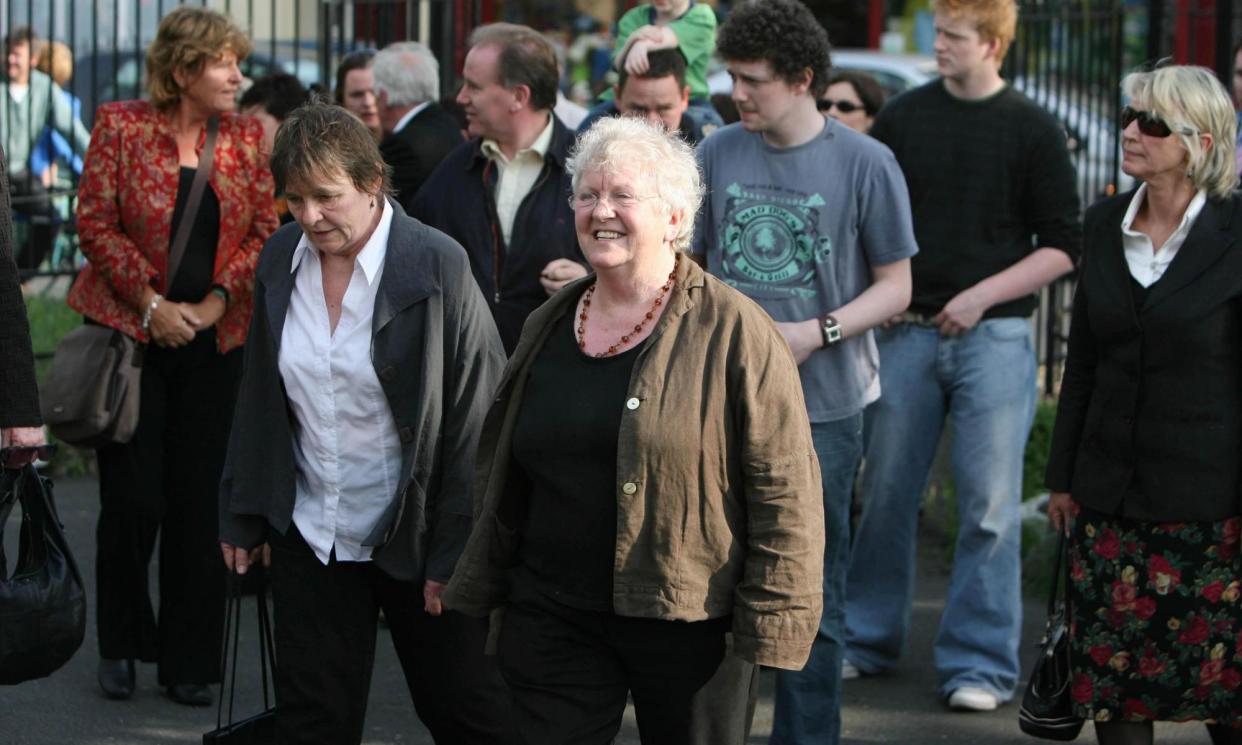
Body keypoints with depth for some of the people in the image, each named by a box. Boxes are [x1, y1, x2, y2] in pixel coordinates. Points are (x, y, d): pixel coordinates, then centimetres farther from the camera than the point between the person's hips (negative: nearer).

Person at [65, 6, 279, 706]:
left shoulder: (247, 137, 4)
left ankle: (190, 660, 13)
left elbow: (266, 230, 5)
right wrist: (150, 302, -12)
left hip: (214, 339, 2)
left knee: (199, 499, 3)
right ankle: (122, 644, 19)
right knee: (133, 498, -2)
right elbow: (96, 223, -5)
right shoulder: (121, 125, -4)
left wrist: (217, 300, -8)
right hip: (131, 333, -2)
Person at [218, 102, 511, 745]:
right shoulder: (280, 259, 2)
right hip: (308, 539, 5)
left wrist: (457, 551, -14)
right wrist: (241, 516, 11)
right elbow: (259, 399, 12)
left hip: (414, 540, -4)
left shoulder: (438, 265, -14)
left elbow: (476, 419, -13)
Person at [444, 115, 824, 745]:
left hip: (689, 624, -4)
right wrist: (477, 595, 19)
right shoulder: (547, 327, 11)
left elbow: (785, 491, -9)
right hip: (552, 620, 4)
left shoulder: (733, 332, -6)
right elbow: (501, 480, 20)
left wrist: (772, 622, -13)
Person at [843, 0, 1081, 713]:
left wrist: (983, 295, -10)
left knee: (990, 504, -2)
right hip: (908, 333, 3)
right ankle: (867, 638, 22)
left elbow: (1063, 247, 0)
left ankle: (981, 662, 5)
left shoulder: (1033, 131, 0)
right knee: (887, 492, 7)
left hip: (994, 338, -2)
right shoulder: (903, 118, 7)